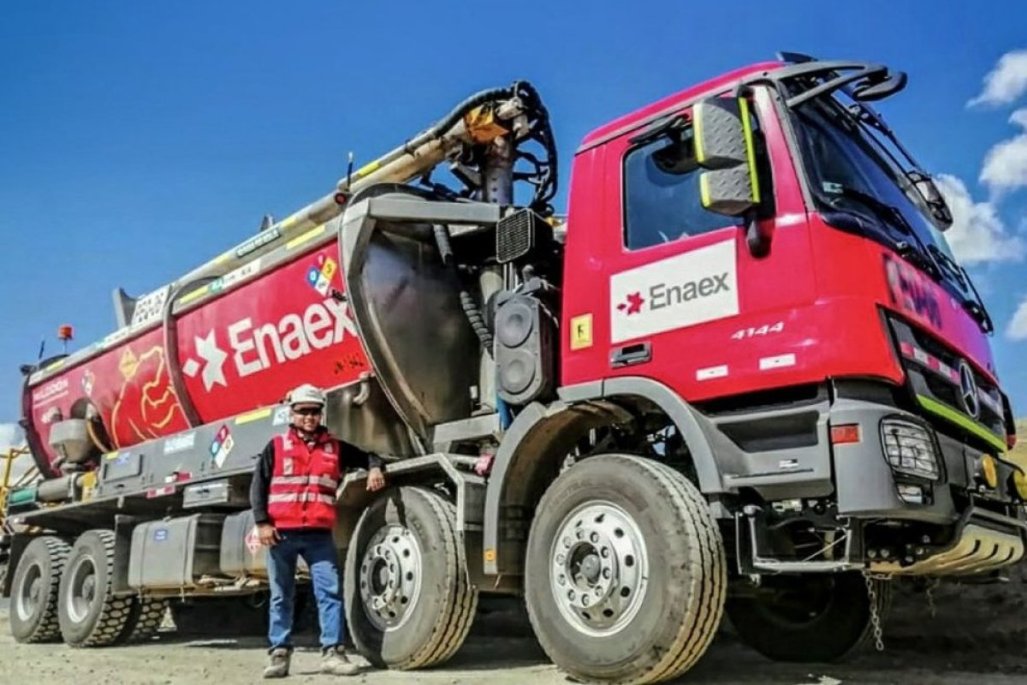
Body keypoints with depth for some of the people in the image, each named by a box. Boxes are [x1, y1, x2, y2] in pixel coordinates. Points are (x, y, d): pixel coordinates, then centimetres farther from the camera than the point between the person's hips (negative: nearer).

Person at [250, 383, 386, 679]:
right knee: (281, 597, 8)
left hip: (319, 535, 1)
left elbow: (365, 456, 21)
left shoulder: (335, 447, 11)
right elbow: (258, 485, 3)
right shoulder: (277, 446, 6)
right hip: (280, 534, 0)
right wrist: (262, 522, -6)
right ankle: (279, 654, 16)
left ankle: (332, 652, -2)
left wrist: (375, 468, -2)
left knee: (330, 592, -6)